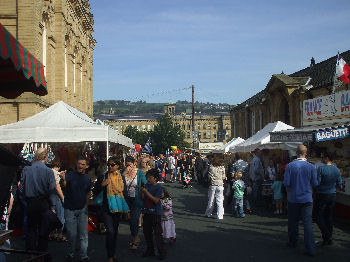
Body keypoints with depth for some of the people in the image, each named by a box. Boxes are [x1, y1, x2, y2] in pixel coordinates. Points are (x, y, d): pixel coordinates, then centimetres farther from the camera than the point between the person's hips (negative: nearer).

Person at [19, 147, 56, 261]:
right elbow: (52, 190, -8)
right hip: (44, 203, -2)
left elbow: (21, 188, 0)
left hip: (30, 203, 2)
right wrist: (52, 206, -1)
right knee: (43, 230, 8)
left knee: (31, 229, 12)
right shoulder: (48, 171, -10)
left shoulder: (26, 170, -3)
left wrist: (27, 199, 12)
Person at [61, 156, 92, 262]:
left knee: (83, 234, 4)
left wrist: (86, 204, 8)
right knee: (72, 234, 1)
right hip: (70, 209, -3)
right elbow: (65, 185, -26)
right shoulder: (70, 174, -8)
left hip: (82, 209, 3)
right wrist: (63, 179, -48)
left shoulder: (87, 178, 6)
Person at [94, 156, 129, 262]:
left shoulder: (121, 178, 7)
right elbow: (95, 192, 0)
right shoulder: (103, 177, -2)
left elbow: (124, 192, 15)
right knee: (110, 231, -13)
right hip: (106, 207, -3)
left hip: (118, 207, 4)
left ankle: (114, 253, 28)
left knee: (115, 231, 13)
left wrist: (126, 210, 10)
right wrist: (102, 185, -18)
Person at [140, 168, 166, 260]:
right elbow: (142, 198, 9)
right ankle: (150, 251, 26)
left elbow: (156, 200, -18)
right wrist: (142, 192, -10)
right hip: (147, 212, 6)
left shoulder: (158, 187, -10)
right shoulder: (146, 185, 7)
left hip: (155, 213, -6)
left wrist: (146, 192, -21)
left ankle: (162, 252, 5)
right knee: (147, 232, 13)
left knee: (158, 233, -4)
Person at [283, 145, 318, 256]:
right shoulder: (311, 167, -6)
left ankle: (292, 242, 30)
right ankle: (310, 249, -4)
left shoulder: (290, 166, -9)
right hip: (307, 198, 0)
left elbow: (286, 183, -8)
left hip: (293, 198, 0)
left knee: (293, 222, 15)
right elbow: (315, 184, 1)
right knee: (308, 223, 0)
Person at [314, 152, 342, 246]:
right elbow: (339, 185, 8)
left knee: (319, 217, 3)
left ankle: (327, 236, -8)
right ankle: (329, 239, 17)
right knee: (329, 217, 13)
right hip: (332, 195, 6)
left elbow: (317, 182, -18)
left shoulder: (321, 168, -16)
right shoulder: (337, 170, 2)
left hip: (321, 195, -6)